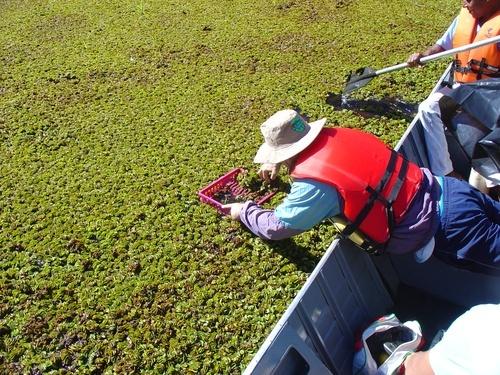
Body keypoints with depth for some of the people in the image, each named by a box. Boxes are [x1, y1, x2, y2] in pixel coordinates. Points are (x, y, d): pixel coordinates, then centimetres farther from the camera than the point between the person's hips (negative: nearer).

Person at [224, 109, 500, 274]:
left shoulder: (314, 184, -22)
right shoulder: (334, 136, 1)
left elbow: (276, 227, -9)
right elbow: (305, 145, 28)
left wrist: (245, 211, 8)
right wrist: (279, 163, 28)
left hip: (438, 226, -7)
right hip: (443, 188, 7)